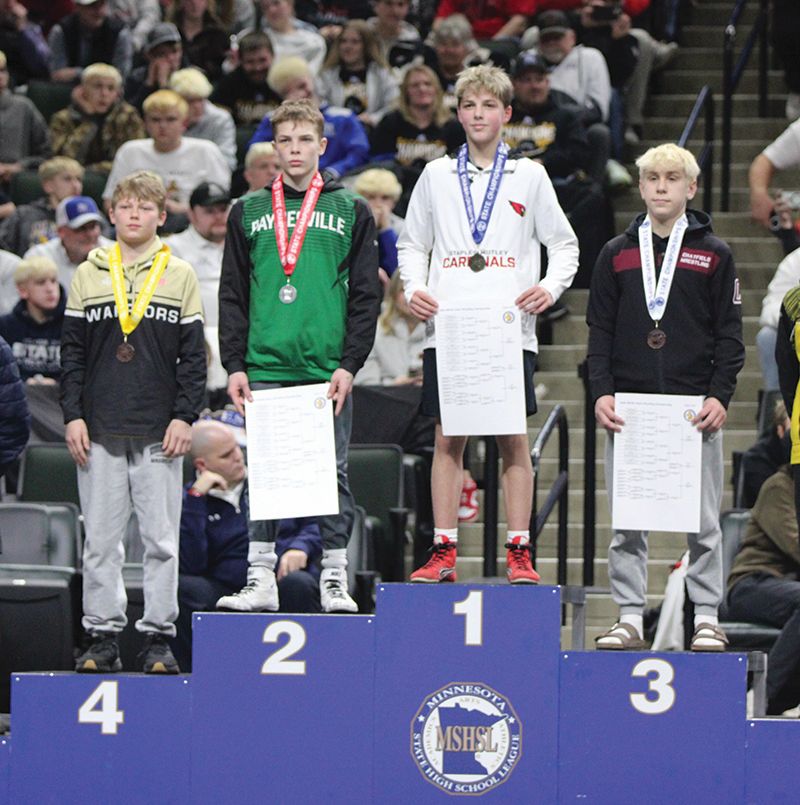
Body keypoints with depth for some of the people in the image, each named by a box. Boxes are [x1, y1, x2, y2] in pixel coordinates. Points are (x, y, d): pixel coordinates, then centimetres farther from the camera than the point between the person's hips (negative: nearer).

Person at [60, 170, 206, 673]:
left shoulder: (180, 276, 6)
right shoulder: (89, 274, 9)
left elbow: (193, 356, 5)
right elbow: (72, 351, 9)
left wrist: (184, 416, -4)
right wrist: (73, 415, 1)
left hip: (159, 431, -1)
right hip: (100, 429, 1)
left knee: (162, 538, 0)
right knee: (101, 539, 2)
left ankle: (159, 636, 5)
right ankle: (103, 635, 7)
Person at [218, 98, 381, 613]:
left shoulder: (351, 212, 8)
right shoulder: (249, 213, 12)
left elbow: (366, 295, 4)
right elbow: (233, 295, 11)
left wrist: (350, 364, -5)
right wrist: (235, 365, 1)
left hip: (328, 371, -1)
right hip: (265, 370, 1)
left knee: (333, 472, 0)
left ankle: (335, 578, 5)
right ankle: (261, 578, 3)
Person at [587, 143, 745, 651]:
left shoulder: (714, 255, 6)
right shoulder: (617, 254, 10)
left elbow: (730, 333, 4)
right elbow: (600, 330, 10)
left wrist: (721, 396, -7)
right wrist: (601, 391, -2)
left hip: (694, 409, -1)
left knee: (703, 522, 1)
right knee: (626, 523, 2)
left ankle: (707, 619, 7)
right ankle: (629, 618, 7)